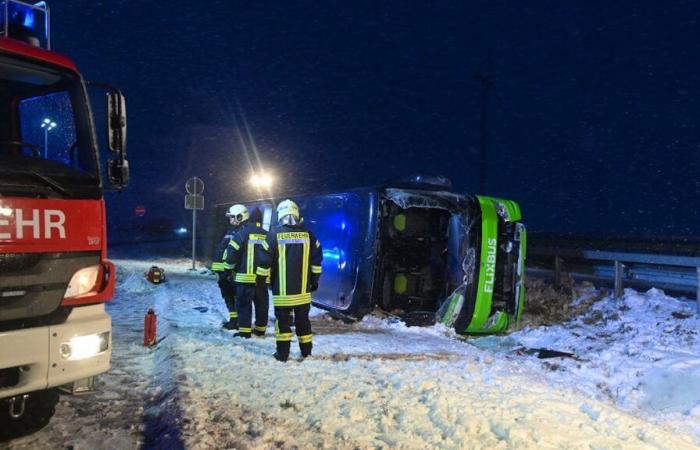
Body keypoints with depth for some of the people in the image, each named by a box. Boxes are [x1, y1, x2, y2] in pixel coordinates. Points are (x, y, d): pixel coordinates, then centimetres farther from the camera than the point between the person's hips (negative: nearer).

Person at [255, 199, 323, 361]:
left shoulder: (275, 234, -6)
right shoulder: (308, 234, 1)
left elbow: (265, 260, -6)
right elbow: (317, 259, 4)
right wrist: (315, 280, 14)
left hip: (282, 289, -3)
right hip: (303, 289, 3)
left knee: (283, 320, 6)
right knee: (303, 320, 14)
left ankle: (282, 353, 8)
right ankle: (306, 351, 23)